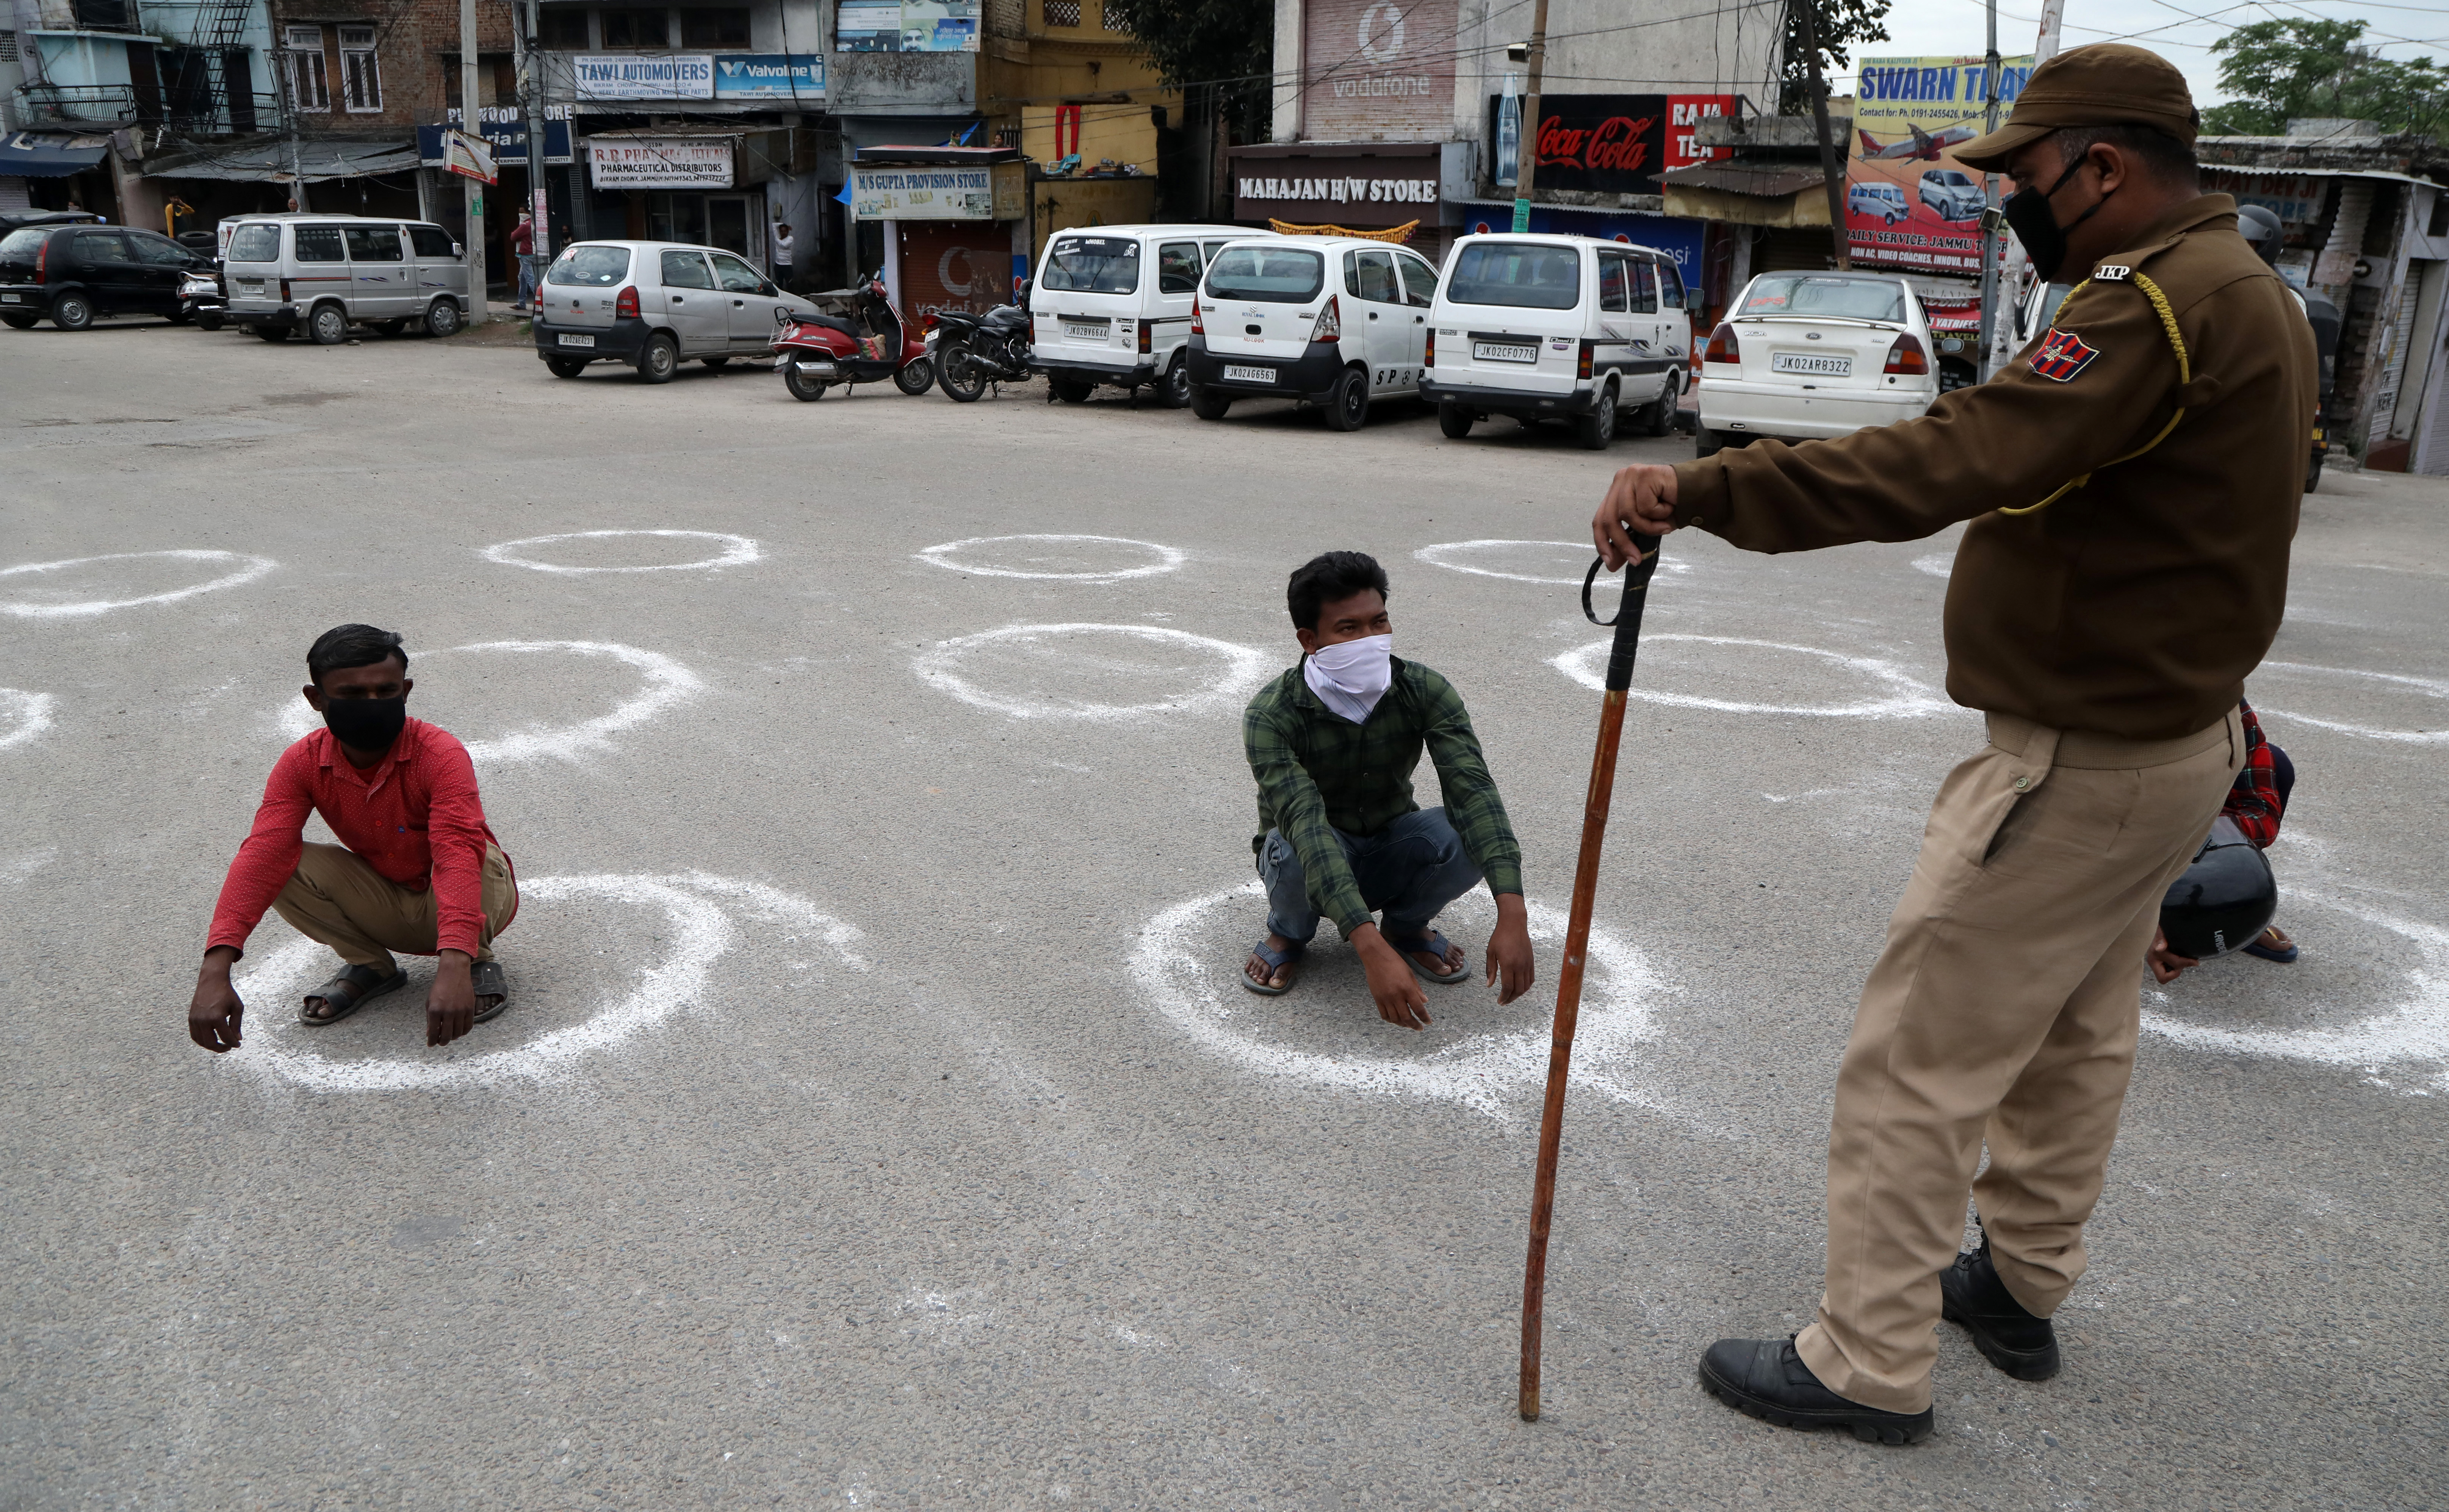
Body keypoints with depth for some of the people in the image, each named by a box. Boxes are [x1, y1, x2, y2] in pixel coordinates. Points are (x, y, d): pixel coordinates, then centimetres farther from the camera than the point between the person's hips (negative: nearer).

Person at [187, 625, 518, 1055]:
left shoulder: (440, 755, -28)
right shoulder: (303, 763, -15)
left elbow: (458, 856, -43)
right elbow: (263, 855, -28)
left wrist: (454, 967, -59)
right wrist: (215, 972, -42)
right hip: (385, 903, 4)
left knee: (476, 858, -37)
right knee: (289, 866, -22)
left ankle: (478, 960, -6)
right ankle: (369, 964, 1)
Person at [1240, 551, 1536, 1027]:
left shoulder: (1425, 692, -19)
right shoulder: (1271, 715, -29)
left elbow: (1473, 790, -31)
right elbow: (1306, 825, -41)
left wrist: (1512, 915, -46)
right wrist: (1371, 950, -53)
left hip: (1390, 854, 2)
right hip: (1313, 863, -2)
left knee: (1469, 833, -29)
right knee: (1294, 845, -38)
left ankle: (1408, 924, 4)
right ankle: (1289, 932, -1)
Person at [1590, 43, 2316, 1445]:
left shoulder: (2159, 305, -24)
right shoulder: (2246, 291, 11)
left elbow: (1943, 464, -38)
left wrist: (1705, 488, -42)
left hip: (2080, 767, -11)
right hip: (2178, 733, 11)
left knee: (1918, 1060, -2)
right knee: (2078, 1034, 22)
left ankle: (1872, 1366, 10)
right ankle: (2021, 1288, 40)